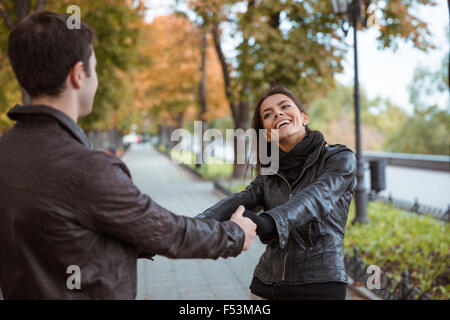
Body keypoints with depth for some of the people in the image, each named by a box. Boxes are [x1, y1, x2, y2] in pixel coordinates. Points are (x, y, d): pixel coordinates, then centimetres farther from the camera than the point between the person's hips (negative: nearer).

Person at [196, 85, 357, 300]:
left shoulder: (340, 158, -3)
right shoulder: (270, 175, 10)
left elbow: (317, 198, -21)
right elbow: (238, 201, -6)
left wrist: (268, 222, -38)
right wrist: (194, 226, -24)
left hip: (319, 287, -4)